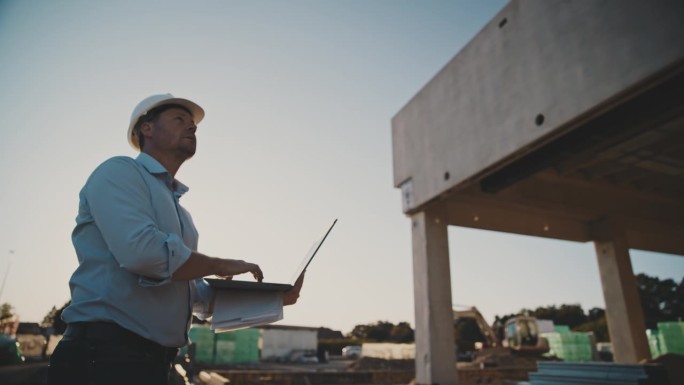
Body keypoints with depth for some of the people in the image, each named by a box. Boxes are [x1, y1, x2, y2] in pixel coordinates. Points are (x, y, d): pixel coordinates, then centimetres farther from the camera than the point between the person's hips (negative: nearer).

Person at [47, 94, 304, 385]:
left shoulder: (179, 213, 20)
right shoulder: (119, 171, -6)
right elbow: (140, 249, -24)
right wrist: (220, 266, -10)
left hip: (155, 360, 9)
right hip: (106, 353, -9)